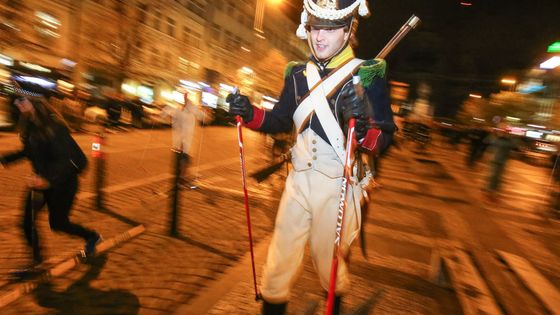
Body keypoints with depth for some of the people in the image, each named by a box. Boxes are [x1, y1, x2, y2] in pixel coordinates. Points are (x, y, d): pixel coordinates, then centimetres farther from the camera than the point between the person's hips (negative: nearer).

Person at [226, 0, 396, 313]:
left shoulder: (368, 75, -7)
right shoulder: (298, 73, 5)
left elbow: (385, 140, -10)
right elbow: (281, 122, 13)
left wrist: (363, 129, -33)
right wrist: (250, 113, -5)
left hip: (337, 185, -3)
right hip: (299, 180, 3)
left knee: (328, 263, 17)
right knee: (278, 265, 8)